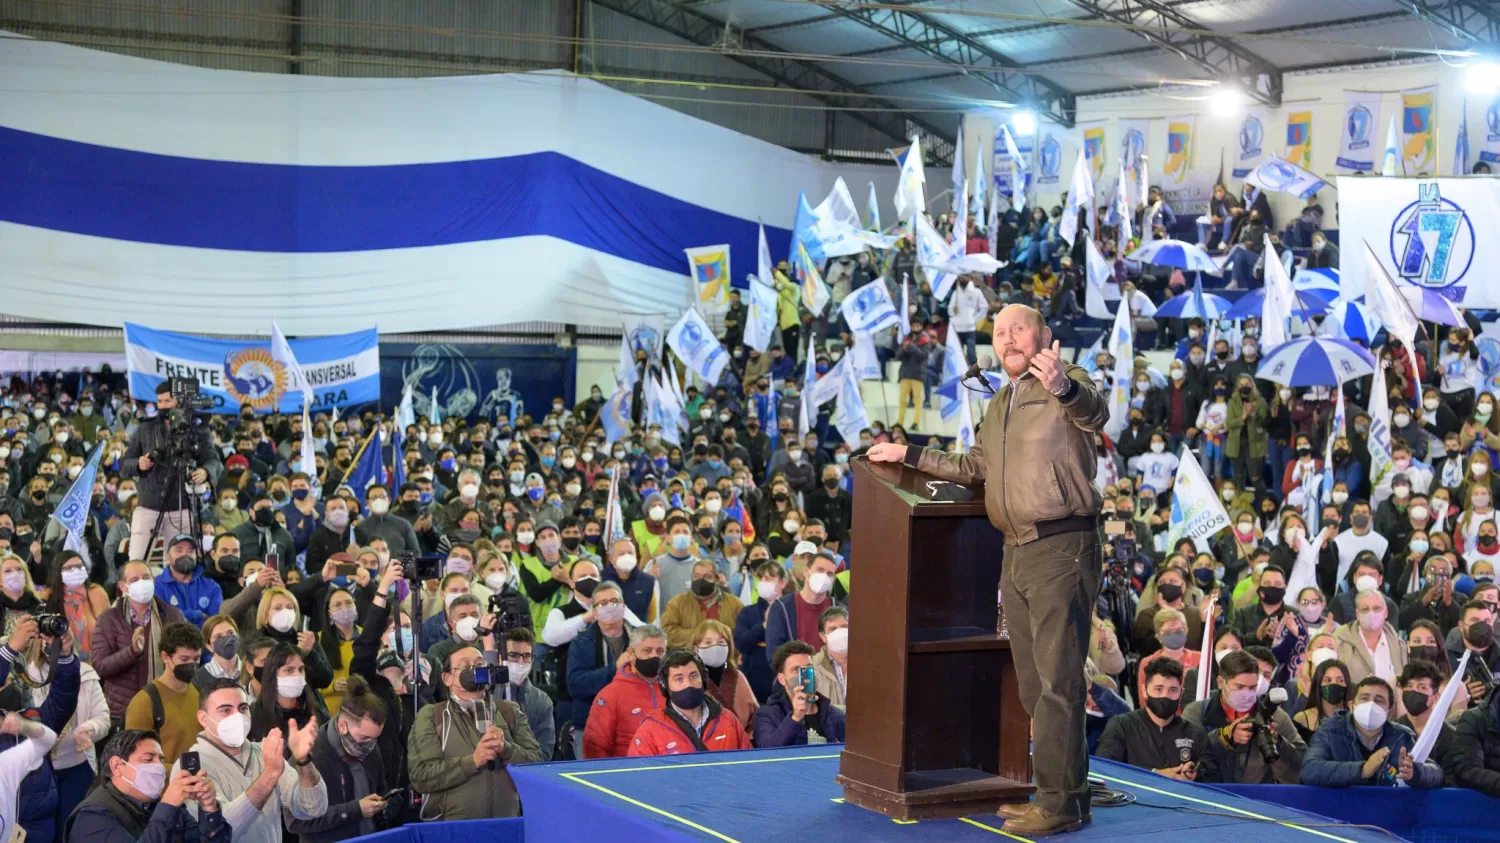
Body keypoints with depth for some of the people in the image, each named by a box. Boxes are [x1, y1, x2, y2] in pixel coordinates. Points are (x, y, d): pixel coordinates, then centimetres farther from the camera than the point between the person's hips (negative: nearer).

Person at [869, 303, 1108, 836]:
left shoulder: (1067, 384, -5)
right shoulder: (1000, 405, 21)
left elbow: (1095, 414, -29)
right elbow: (973, 468, 33)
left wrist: (1063, 387, -51)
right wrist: (908, 456, 35)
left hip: (1061, 547, -8)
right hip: (1017, 552, 9)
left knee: (1057, 681, -10)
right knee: (1034, 686, 9)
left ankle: (1060, 803, -7)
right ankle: (1065, 789, 17)